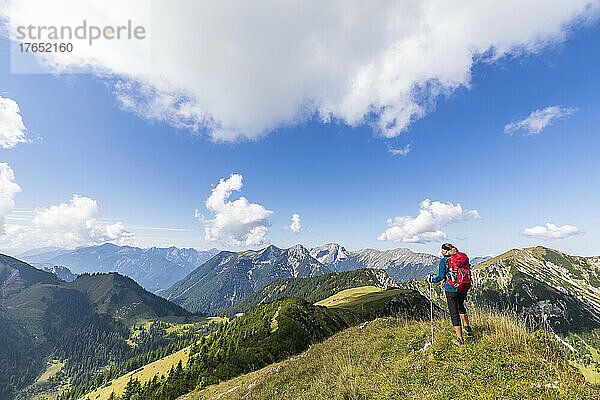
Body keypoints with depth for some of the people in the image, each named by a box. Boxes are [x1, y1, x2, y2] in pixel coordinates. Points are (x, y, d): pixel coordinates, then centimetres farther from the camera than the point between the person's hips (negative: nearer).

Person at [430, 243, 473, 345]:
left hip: (451, 289, -5)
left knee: (454, 314, 4)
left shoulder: (443, 261, -8)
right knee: (461, 306, 32)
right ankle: (467, 328, 31)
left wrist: (432, 280, 9)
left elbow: (441, 277, -9)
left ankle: (459, 339, 8)